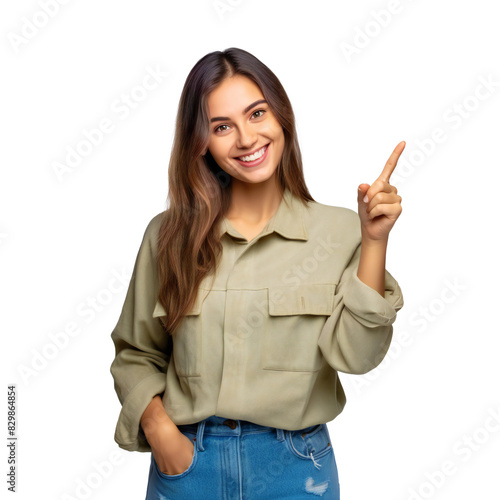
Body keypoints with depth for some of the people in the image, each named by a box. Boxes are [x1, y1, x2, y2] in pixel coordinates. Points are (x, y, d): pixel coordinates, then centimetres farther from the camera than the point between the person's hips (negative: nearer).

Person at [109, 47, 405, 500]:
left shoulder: (338, 231, -5)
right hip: (185, 460, 1)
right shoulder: (170, 235, -2)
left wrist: (374, 241, -19)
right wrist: (158, 428, -10)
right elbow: (136, 354, 4)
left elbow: (354, 354, -13)